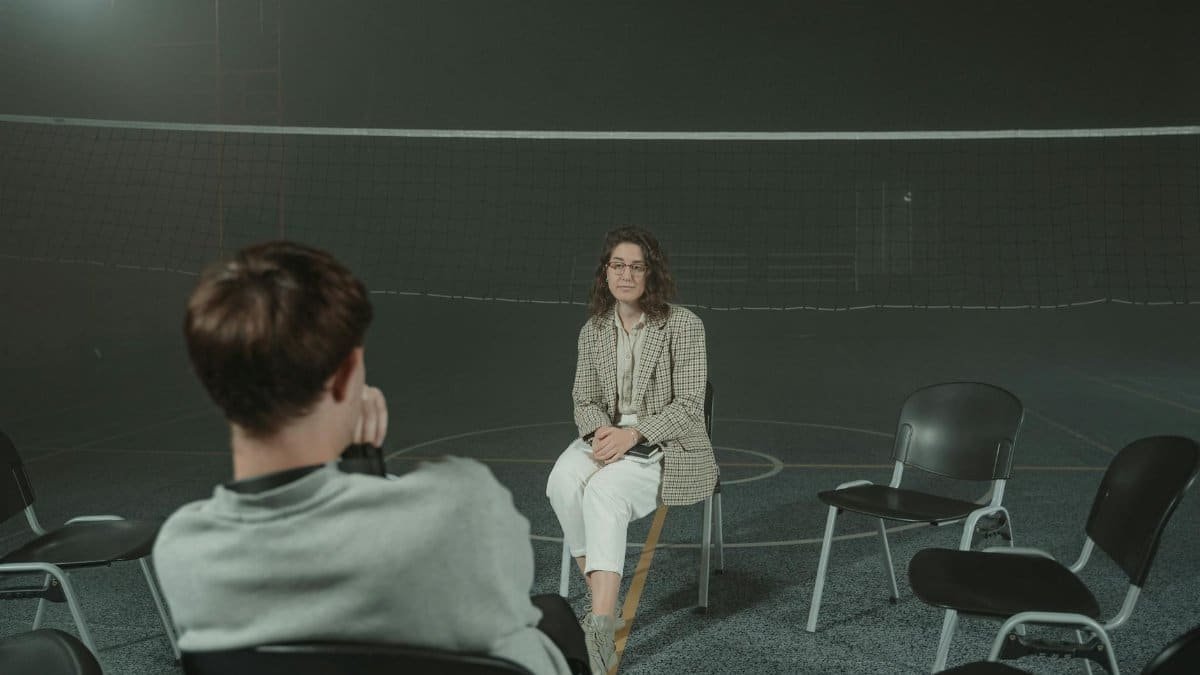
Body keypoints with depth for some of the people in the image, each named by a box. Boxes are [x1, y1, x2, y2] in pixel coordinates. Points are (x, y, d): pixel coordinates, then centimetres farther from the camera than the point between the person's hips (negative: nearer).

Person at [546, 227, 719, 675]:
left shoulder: (683, 325, -8)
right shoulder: (593, 330, 8)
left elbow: (688, 406, -10)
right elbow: (584, 400, 10)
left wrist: (634, 433, -23)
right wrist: (600, 431, -14)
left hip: (667, 444, -4)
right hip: (608, 436, 5)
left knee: (604, 490, -34)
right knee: (563, 481, -29)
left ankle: (600, 626, -37)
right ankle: (603, 600, -19)